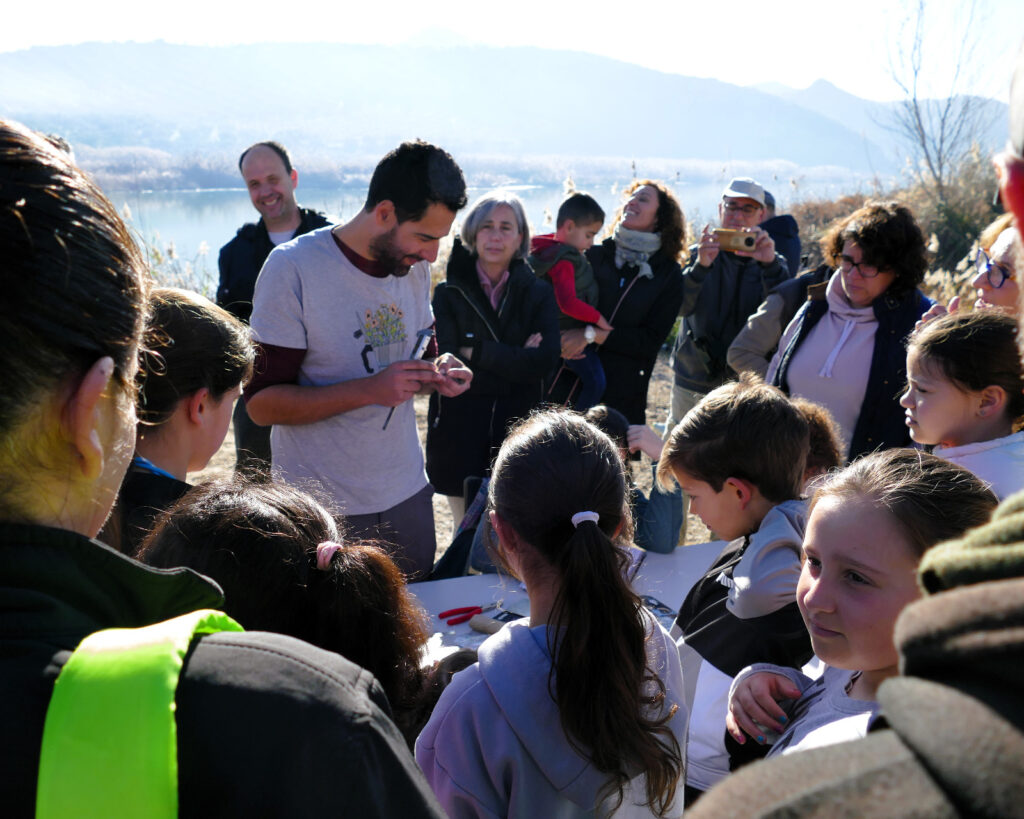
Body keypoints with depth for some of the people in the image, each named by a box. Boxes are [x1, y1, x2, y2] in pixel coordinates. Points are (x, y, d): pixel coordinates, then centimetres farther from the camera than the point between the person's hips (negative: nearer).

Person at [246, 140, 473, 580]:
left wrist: (436, 371, -8)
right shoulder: (293, 268, -16)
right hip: (323, 510, -5)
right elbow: (261, 402, -16)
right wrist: (370, 389, -27)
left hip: (408, 494, 5)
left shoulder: (414, 265, 3)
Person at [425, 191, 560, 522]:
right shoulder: (448, 293, 1)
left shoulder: (538, 293, 4)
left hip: (518, 427, 0)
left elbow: (545, 361, -11)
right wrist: (515, 358, -12)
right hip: (460, 431, 0)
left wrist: (476, 351, -13)